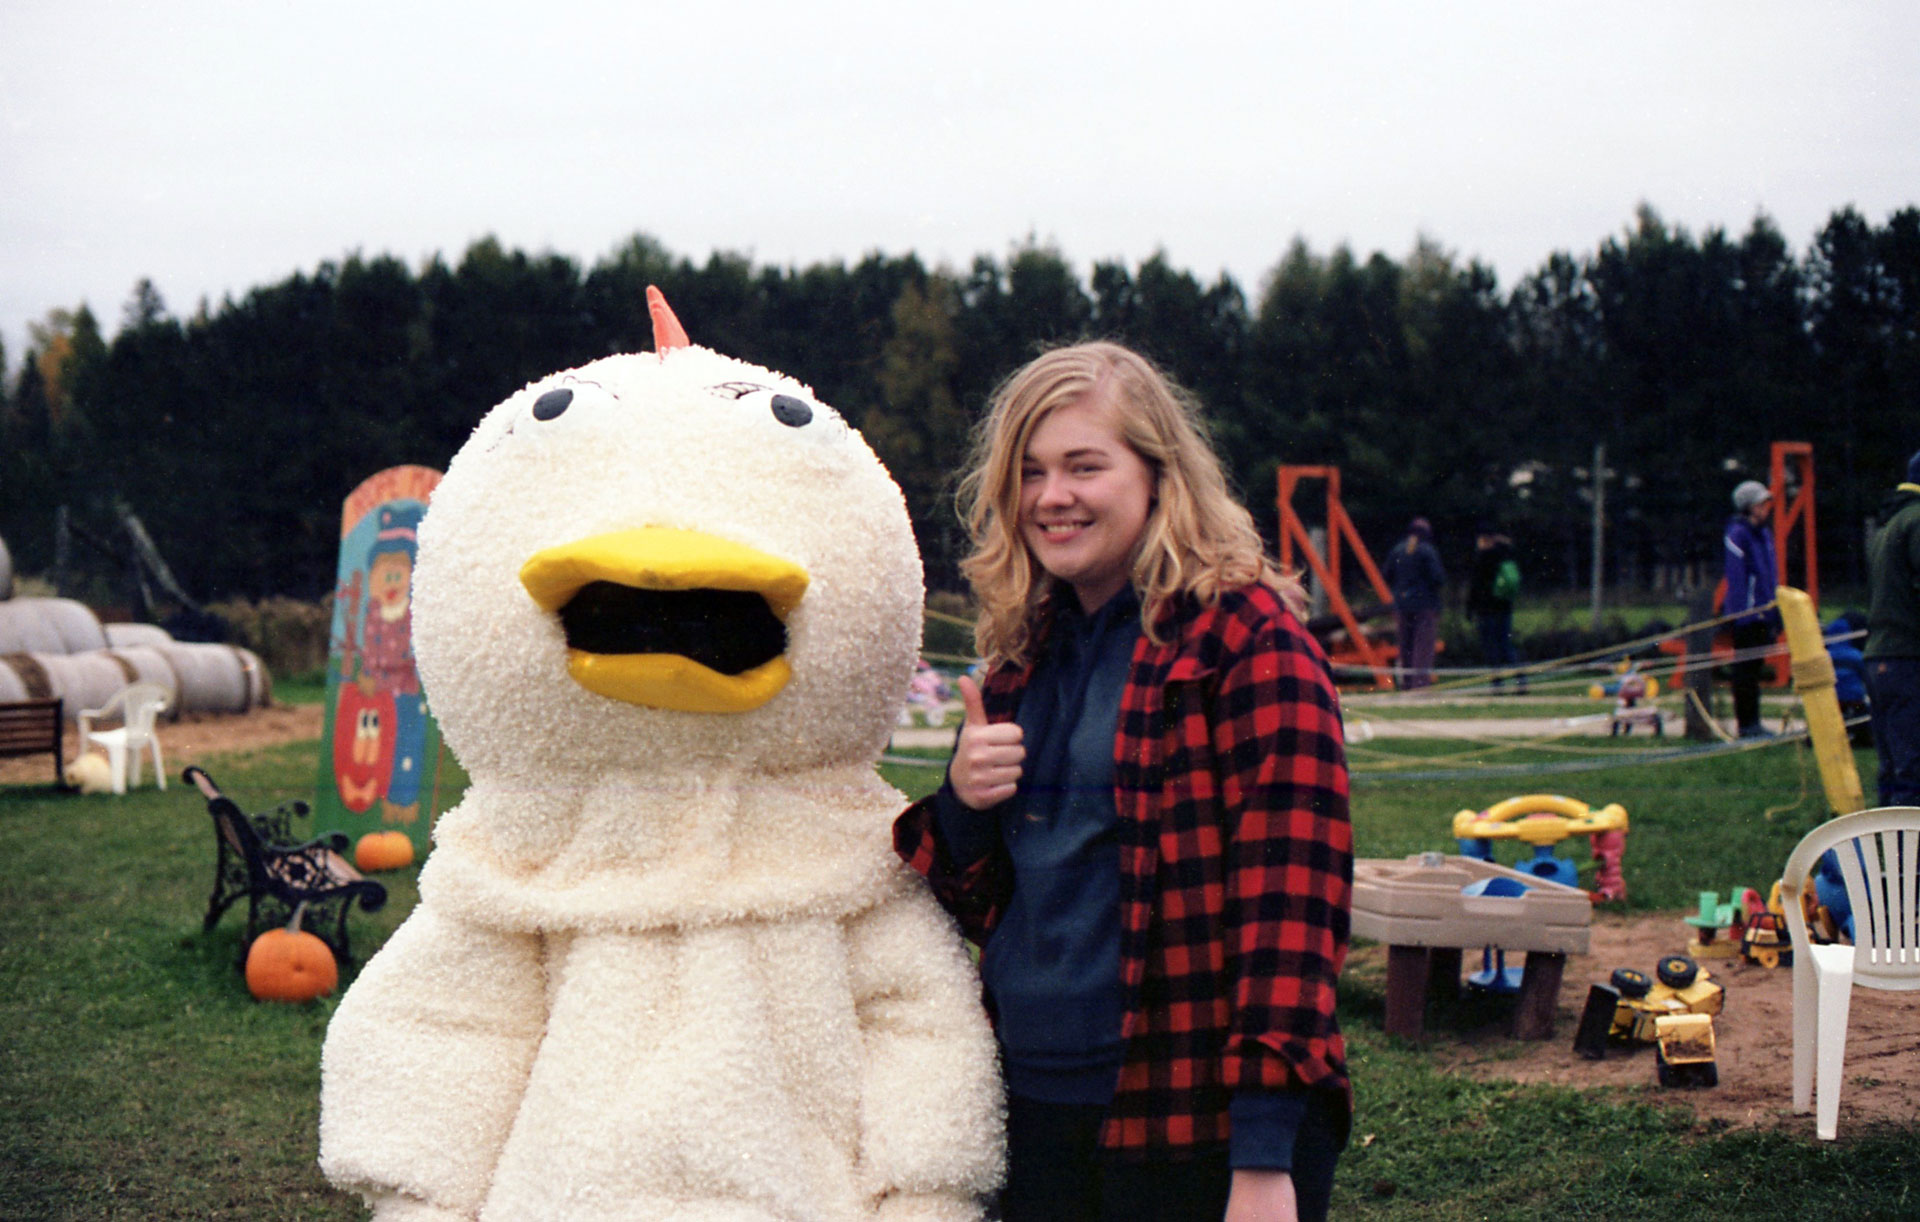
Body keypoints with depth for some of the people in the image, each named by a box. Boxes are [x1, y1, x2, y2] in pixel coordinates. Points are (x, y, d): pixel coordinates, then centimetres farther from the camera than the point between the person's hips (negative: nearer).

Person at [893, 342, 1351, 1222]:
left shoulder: (1247, 637, -10)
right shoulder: (1027, 651, 10)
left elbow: (1290, 898, -16)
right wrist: (961, 806, -6)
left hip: (1199, 1127, -6)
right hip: (1037, 1114, 6)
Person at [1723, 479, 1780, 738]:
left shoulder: (1765, 533, 16)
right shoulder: (1738, 534, -10)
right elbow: (1735, 576, -15)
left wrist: (1775, 610, 18)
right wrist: (1741, 611, -20)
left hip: (1763, 613, 8)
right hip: (1746, 614, -8)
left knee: (1755, 666, 12)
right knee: (1746, 667, -4)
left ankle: (1753, 723, 17)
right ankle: (1746, 724, 0)